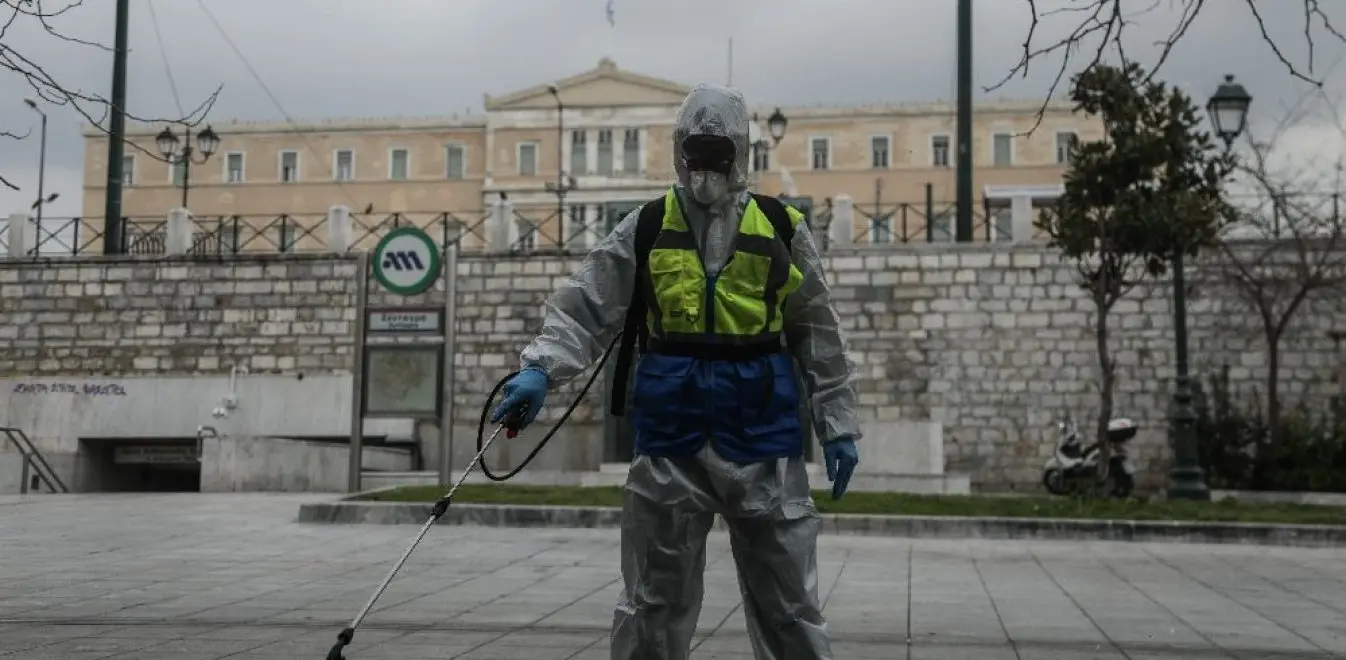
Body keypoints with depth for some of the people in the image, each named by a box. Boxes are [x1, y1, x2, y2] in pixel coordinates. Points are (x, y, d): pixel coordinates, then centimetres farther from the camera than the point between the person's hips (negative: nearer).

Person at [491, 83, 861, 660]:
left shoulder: (782, 228, 6)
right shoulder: (645, 229, 6)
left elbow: (819, 337, 9)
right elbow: (585, 308, 0)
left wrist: (837, 425, 6)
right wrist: (541, 368, -17)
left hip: (760, 424, 0)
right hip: (670, 424, 0)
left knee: (786, 594, 6)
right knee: (655, 592, 9)